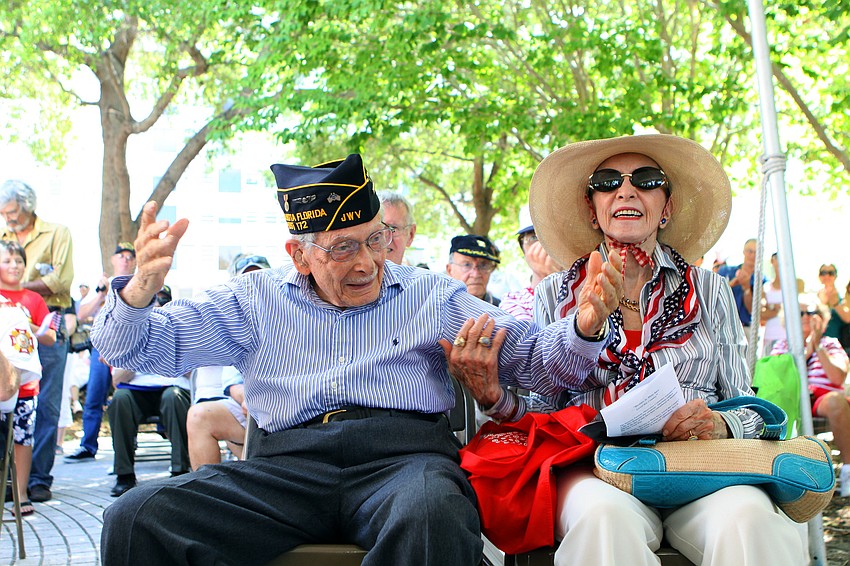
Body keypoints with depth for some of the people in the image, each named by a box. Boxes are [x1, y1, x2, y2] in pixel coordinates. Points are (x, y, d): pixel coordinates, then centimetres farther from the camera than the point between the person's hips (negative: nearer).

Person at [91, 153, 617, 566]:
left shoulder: (434, 294, 19)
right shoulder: (258, 300, 19)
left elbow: (533, 358, 16)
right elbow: (133, 347, 16)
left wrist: (584, 325, -7)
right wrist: (141, 287, -7)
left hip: (406, 454, -1)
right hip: (284, 462, 2)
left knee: (433, 518, -40)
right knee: (137, 517, -25)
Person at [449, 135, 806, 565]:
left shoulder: (709, 291, 15)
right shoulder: (555, 295, 14)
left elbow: (748, 407, 14)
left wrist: (720, 425, -9)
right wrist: (495, 396, -12)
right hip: (594, 468, 0)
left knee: (748, 517, -34)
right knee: (606, 515, -37)